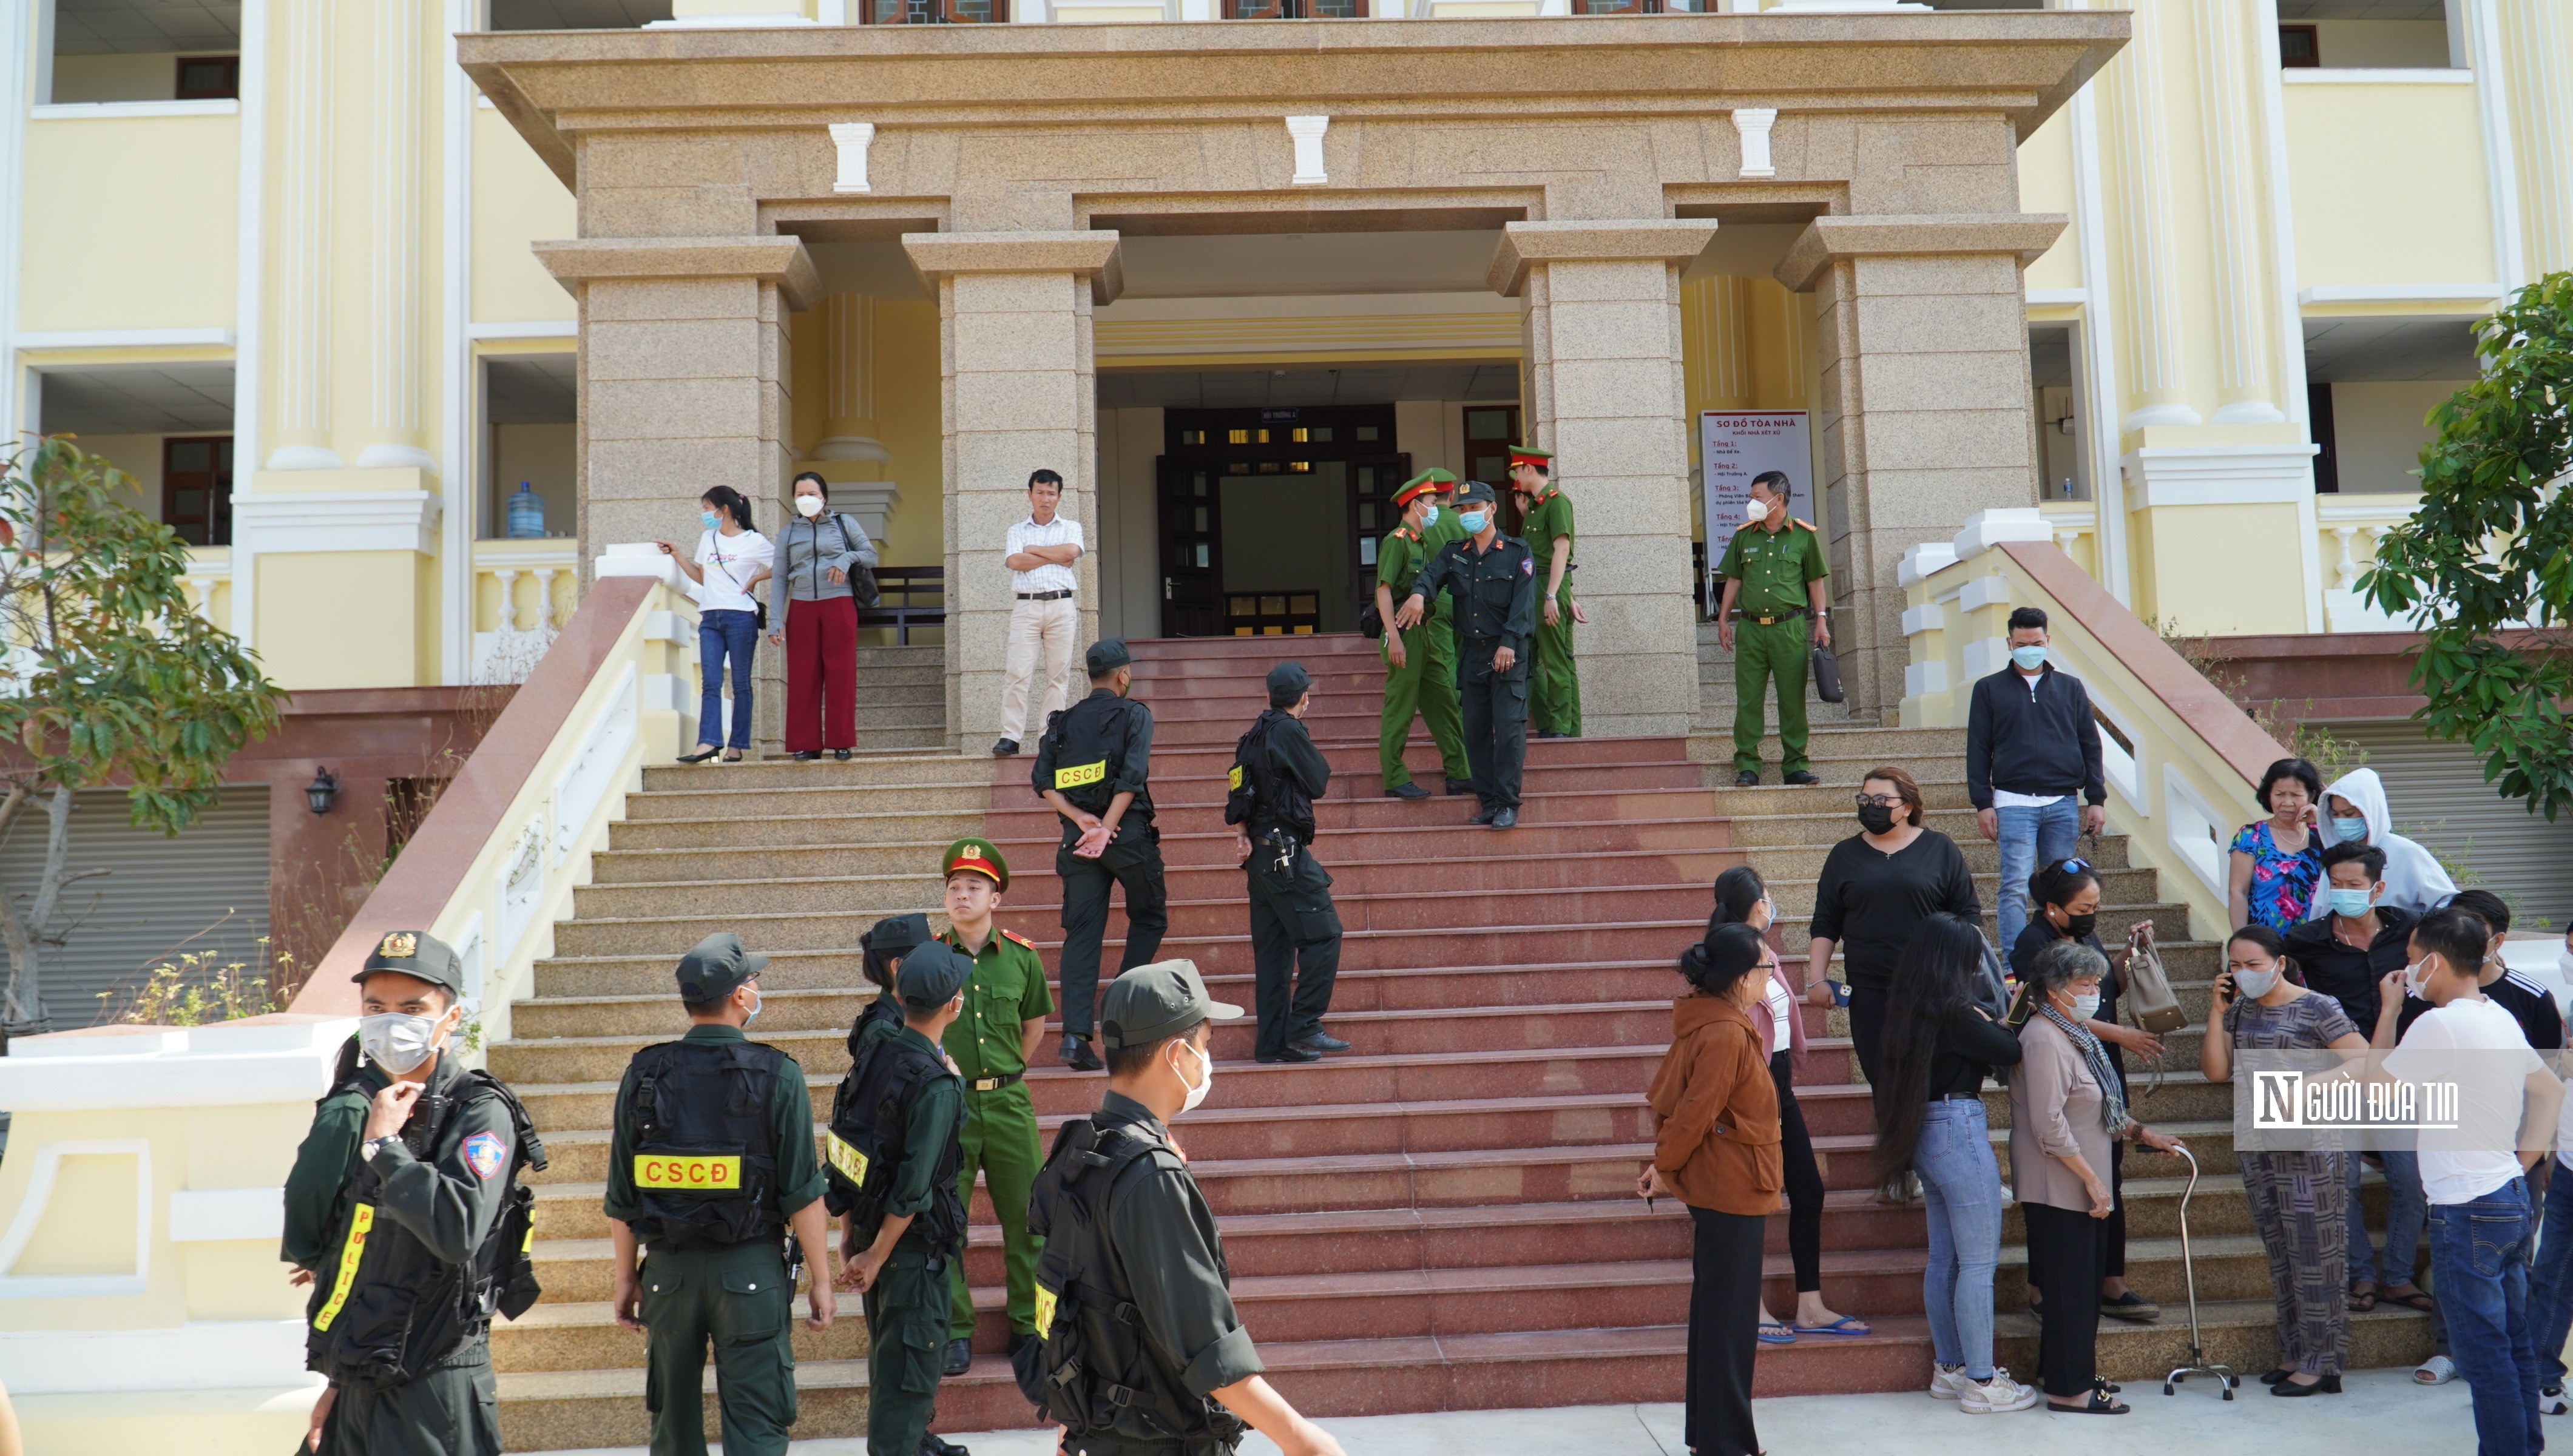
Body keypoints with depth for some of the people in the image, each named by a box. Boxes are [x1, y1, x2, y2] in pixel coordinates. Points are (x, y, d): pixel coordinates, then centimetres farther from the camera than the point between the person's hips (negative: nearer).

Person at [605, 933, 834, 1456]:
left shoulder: (643, 1075, 0)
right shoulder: (776, 1075, -9)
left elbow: (621, 1196, 4)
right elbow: (802, 1193, -9)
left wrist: (625, 1277, 14)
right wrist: (820, 1279, -1)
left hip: (668, 1269, 3)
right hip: (751, 1272, -3)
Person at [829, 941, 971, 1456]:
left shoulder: (871, 1058, -1)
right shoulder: (938, 1086, -23)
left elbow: (841, 1150, 5)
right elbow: (913, 1187, -24)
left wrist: (850, 1235, 11)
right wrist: (876, 1255, -14)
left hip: (869, 1226, 8)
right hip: (913, 1242, -8)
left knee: (889, 1347, 23)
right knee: (911, 1356, 2)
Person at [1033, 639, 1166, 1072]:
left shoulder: (1062, 722, 13)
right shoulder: (1134, 715, 0)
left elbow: (1043, 782, 1)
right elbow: (1131, 776, -13)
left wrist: (1081, 820, -6)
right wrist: (1105, 828, -15)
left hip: (1078, 836, 4)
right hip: (1129, 833, -4)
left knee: (1081, 934, 3)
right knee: (1150, 918, 17)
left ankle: (1075, 1034, -7)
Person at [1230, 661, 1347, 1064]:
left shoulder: (1254, 736, 16)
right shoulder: (1289, 731, -10)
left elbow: (1239, 796, 14)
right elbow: (1320, 784, -4)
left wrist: (1241, 836, 7)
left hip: (1259, 849, 9)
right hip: (1286, 849, -9)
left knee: (1272, 946, 9)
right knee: (1324, 931, -6)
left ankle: (1273, 1041, 10)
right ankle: (1304, 1026, -10)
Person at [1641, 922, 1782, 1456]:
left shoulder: (1706, 1023, 8)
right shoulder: (1727, 1035, -22)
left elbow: (1671, 1095, 11)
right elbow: (1694, 1111, -22)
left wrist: (1665, 1164, 9)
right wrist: (1665, 1170, -9)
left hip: (1719, 1187, 10)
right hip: (1733, 1191, -10)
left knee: (1716, 1312, 17)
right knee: (1729, 1318, -1)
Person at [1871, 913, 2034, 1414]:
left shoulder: (1910, 1009, 7)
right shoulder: (1954, 1012, -19)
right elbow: (2010, 1052, -12)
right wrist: (1993, 1022, 5)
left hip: (1924, 1136, 9)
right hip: (1960, 1132, -9)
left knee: (1944, 1259, 17)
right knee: (1979, 1264, -1)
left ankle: (1949, 1368, 26)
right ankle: (1982, 1383, 6)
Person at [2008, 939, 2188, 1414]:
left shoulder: (2075, 1035, 15)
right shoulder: (2044, 1040, -19)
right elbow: (2050, 1125, -24)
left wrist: (2142, 1133, 17)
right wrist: (2092, 1179, -20)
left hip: (2077, 1185, 10)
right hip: (2056, 1187, -10)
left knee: (2082, 1283, 15)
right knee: (2069, 1286, -5)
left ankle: (2066, 1371, 25)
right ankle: (2067, 1388, 2)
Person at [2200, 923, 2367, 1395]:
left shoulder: (2316, 1008, -10)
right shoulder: (2240, 1010, 8)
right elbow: (2216, 1071, 3)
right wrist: (2217, 1013, -4)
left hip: (2310, 1149, -7)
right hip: (2257, 1146, 7)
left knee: (2314, 1256, -2)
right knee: (2281, 1258, 13)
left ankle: (2322, 1364, 6)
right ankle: (2295, 1353, 22)